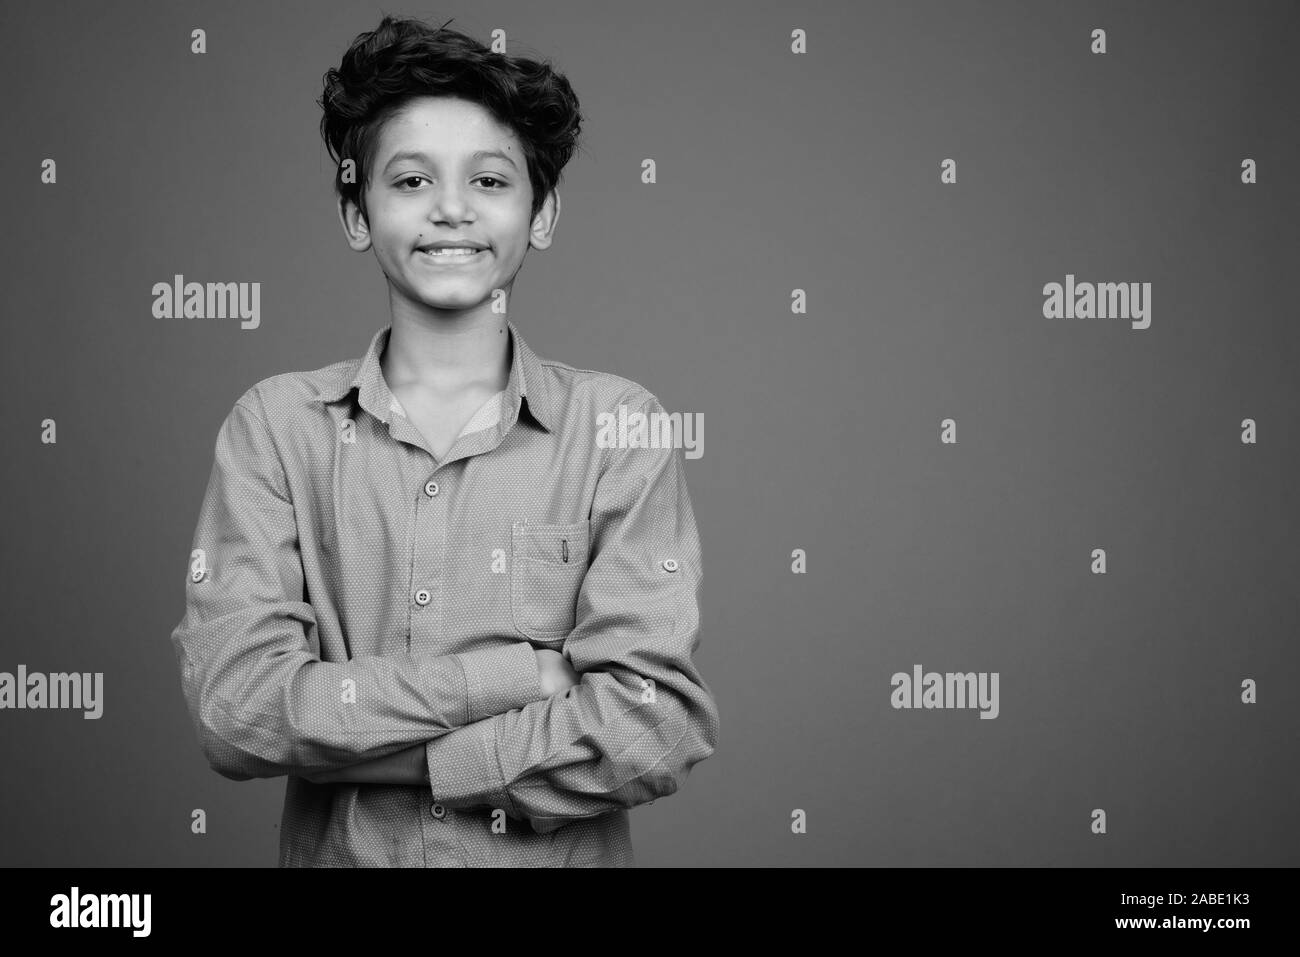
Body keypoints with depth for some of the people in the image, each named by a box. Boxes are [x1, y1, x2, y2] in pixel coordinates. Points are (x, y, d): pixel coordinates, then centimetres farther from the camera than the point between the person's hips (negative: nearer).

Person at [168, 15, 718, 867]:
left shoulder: (620, 428, -8)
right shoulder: (275, 426, -5)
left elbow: (657, 731, -17)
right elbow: (235, 708, -15)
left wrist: (339, 741, -18)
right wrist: (514, 673, -20)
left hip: (563, 856, 0)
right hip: (336, 854, 1)